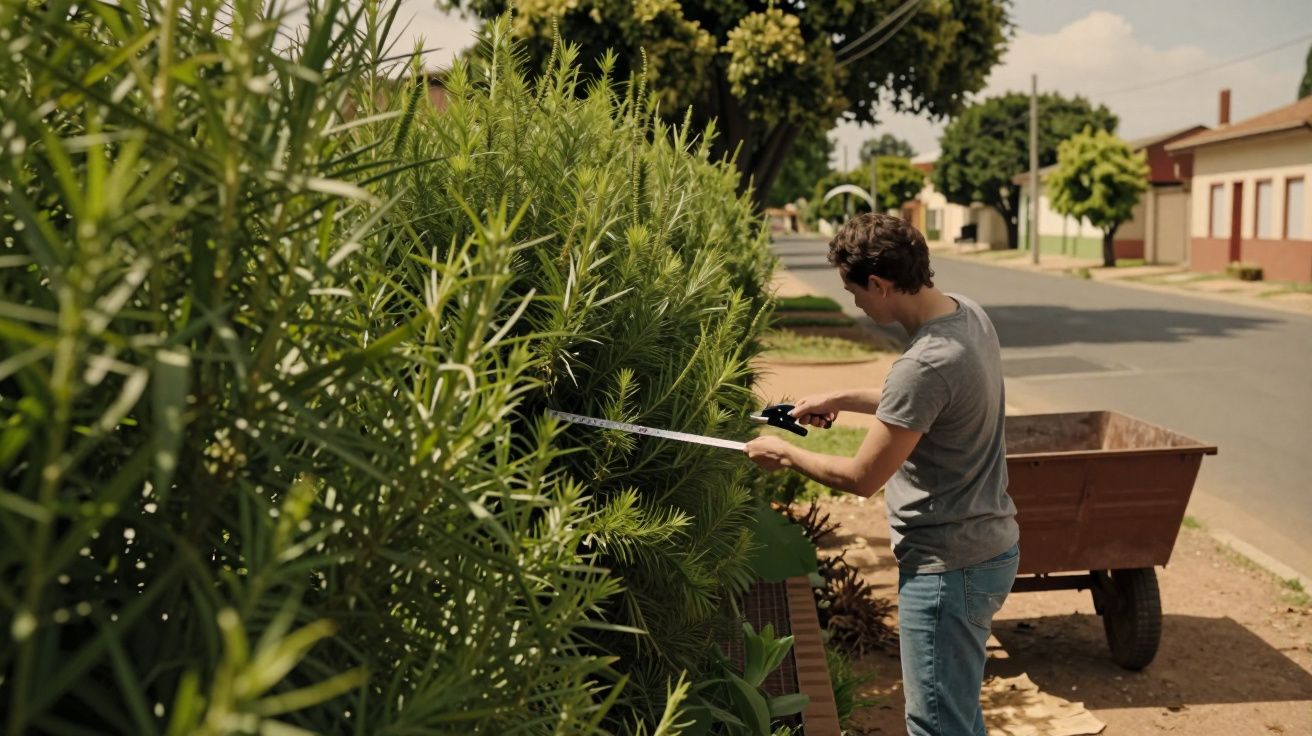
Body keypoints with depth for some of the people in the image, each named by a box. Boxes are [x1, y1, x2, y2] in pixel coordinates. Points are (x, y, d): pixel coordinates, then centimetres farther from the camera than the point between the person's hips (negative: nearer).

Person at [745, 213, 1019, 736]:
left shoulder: (924, 365, -29)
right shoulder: (968, 313, 0)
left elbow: (861, 478, -20)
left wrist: (783, 454, -5)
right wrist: (845, 400, 14)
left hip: (948, 567, -10)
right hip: (990, 544, 10)